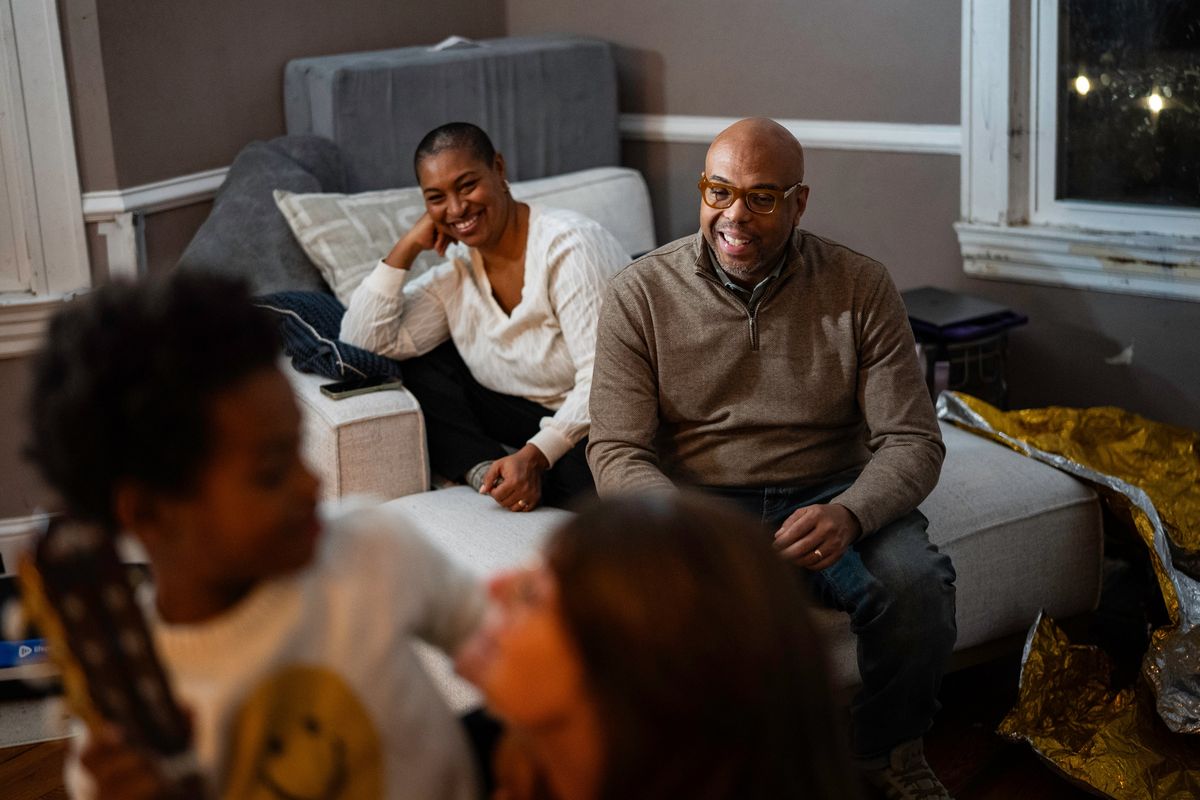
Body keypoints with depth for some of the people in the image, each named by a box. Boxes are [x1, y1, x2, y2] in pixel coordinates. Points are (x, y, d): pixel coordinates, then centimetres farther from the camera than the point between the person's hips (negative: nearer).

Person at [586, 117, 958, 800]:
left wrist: (848, 514, -27)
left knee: (916, 582, -28)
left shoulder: (860, 287, -2)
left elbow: (912, 441, -5)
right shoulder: (642, 294, -3)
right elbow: (616, 452, -7)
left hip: (829, 495, 1)